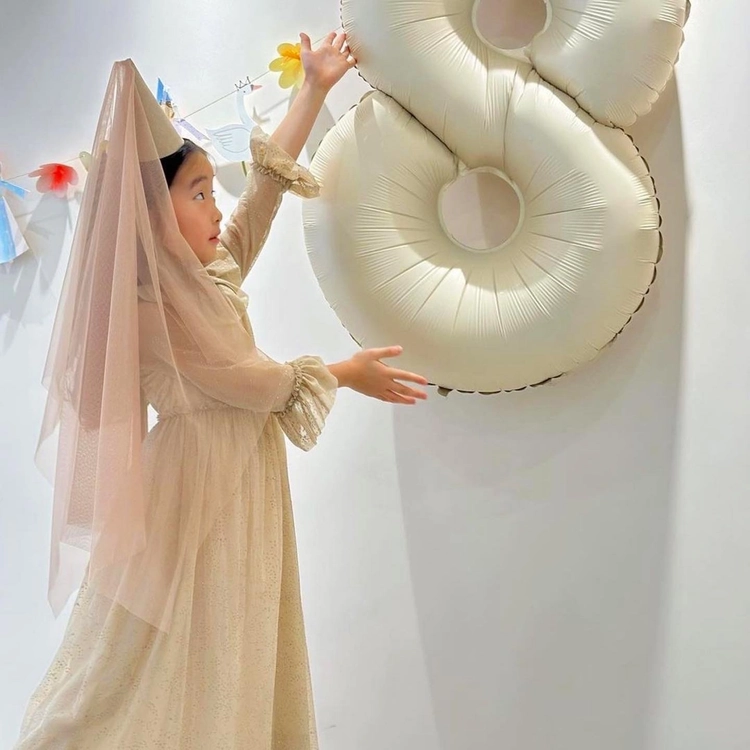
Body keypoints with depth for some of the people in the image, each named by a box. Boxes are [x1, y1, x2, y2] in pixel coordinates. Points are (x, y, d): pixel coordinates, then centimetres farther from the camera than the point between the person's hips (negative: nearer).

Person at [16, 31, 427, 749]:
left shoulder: (210, 276, 6)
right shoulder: (148, 312, -19)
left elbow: (267, 182, 11)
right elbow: (255, 383, -15)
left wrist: (314, 89, 13)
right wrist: (345, 373, -1)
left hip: (238, 500, 8)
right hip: (192, 507, -8)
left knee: (238, 675, 14)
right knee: (172, 686, 3)